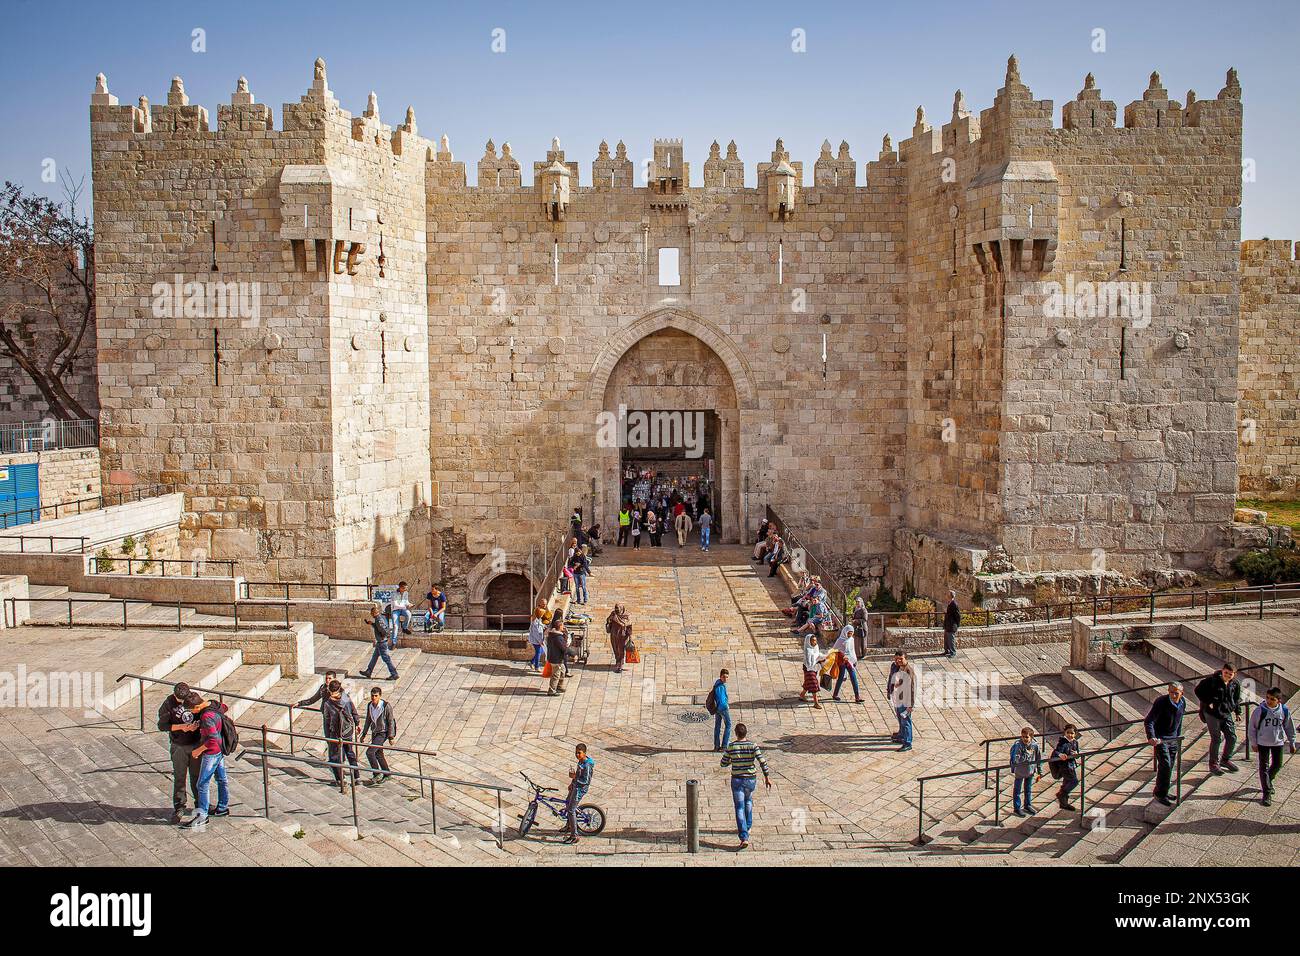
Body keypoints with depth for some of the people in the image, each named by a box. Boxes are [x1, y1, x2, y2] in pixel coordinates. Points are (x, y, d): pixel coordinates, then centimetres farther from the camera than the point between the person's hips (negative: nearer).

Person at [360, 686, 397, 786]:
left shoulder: (386, 706, -20)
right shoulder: (369, 706, -2)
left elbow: (391, 722, -13)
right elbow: (368, 721, 12)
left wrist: (391, 737, -12)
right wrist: (364, 734, 14)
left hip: (383, 733, -7)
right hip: (374, 733, 7)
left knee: (369, 752, -16)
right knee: (378, 754, 15)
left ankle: (377, 774, -3)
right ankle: (387, 774, 30)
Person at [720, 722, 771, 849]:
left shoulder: (730, 747, -8)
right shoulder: (753, 745, -8)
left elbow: (723, 763, 1)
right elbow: (762, 761, -14)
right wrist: (767, 777, -7)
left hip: (737, 780, -2)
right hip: (751, 779, 2)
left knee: (740, 808, -1)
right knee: (748, 801, 30)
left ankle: (744, 837, -12)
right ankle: (747, 827, 43)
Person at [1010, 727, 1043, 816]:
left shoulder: (1035, 745, -10)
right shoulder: (1018, 745, -22)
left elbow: (1039, 759, 2)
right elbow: (1016, 759, -27)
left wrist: (1040, 771, 7)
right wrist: (1026, 755, -38)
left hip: (1030, 771, 4)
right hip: (1019, 771, -4)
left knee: (1028, 789, 21)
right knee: (1017, 790, 7)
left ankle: (1027, 806, 38)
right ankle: (1016, 808, 19)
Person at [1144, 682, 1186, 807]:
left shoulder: (1183, 703, -1)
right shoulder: (1161, 702, -22)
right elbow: (1148, 721, -25)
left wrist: (1178, 737, 22)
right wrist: (1151, 737, -38)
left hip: (1173, 739, 7)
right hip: (1160, 739, -7)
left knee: (1169, 767, 12)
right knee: (1165, 765, -12)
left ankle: (1161, 792, 27)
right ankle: (1161, 795, -2)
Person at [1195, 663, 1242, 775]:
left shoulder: (1235, 684, 3)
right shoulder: (1212, 680, -13)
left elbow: (1237, 699, 19)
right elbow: (1198, 690, -7)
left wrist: (1238, 712, 16)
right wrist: (1207, 702, -13)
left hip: (1227, 713, 5)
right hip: (1212, 713, -5)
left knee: (1232, 737, 6)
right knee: (1216, 738, -3)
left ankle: (1225, 759, 29)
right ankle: (1213, 764, 11)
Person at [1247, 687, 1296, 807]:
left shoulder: (1284, 711, -11)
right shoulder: (1260, 710, -18)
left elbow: (1289, 728, 4)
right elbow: (1252, 727, -8)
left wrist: (1292, 743, 9)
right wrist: (1253, 743, -6)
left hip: (1278, 743, 3)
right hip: (1263, 743, -3)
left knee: (1277, 765, 14)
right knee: (1264, 767, 0)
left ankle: (1269, 780, 44)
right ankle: (1266, 793, 6)